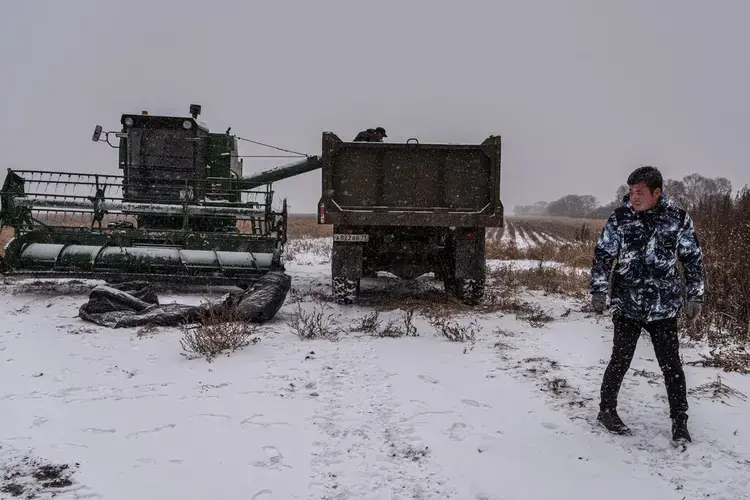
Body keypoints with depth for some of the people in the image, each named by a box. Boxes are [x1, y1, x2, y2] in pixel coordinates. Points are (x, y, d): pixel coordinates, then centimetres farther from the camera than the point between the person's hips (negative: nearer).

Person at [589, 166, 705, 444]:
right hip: (626, 305, 0)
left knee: (671, 365, 5)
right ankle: (607, 411, 24)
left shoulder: (678, 219, -3)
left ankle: (679, 422, 20)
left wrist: (695, 296, 4)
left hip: (664, 307, 1)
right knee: (620, 361, 6)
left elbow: (693, 259, 5)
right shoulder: (620, 218, -5)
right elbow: (603, 255, 0)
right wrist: (598, 291, -6)